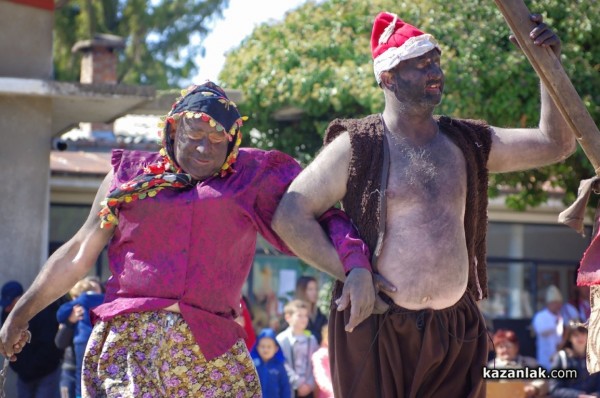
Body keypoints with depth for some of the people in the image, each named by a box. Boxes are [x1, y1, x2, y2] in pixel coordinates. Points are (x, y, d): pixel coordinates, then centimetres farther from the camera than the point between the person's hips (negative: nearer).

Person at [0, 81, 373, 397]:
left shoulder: (253, 178, 11)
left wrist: (355, 269, -15)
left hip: (210, 348, 0)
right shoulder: (131, 174, 15)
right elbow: (78, 254, 18)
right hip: (126, 339, 0)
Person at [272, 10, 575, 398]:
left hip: (456, 331, 5)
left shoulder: (467, 143, 11)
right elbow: (289, 215, -6)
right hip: (377, 327, -4)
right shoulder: (357, 147, -4)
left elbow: (557, 145, 12)